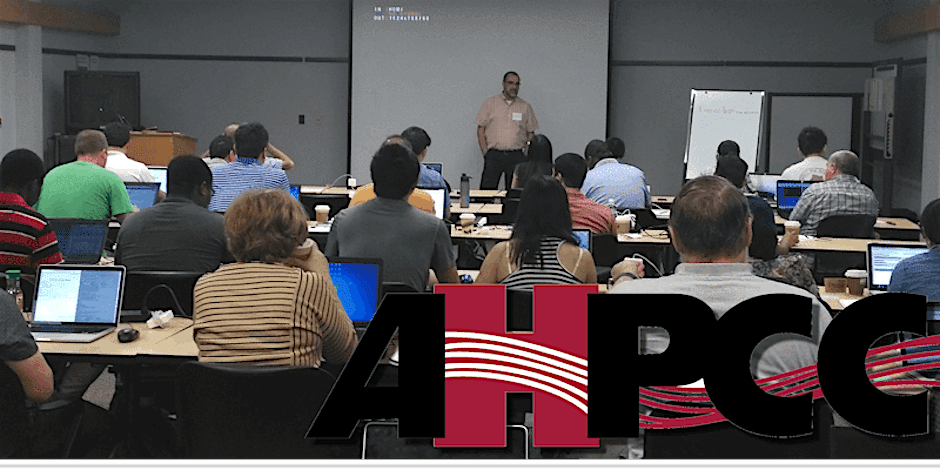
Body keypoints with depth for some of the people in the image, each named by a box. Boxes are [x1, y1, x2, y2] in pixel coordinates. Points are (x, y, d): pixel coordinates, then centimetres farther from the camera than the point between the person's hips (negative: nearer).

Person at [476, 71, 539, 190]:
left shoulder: (525, 107, 11)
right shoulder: (490, 103, 7)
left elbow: (531, 133, 14)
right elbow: (480, 129, 6)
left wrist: (525, 154, 0)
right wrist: (485, 152, -4)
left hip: (516, 156, 1)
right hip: (494, 155, -1)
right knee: (487, 189, -7)